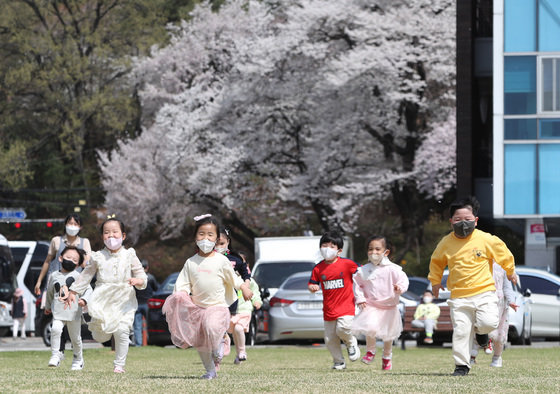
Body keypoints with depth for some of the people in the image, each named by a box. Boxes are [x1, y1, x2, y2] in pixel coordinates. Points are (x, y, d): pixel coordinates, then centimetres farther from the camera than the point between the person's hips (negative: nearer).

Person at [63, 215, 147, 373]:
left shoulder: (129, 256, 5)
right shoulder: (98, 257, 7)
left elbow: (142, 276, 5)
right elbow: (86, 275, 16)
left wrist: (137, 281, -18)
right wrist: (73, 292, 15)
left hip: (124, 301, -1)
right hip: (103, 300, 1)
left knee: (122, 331, -13)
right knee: (101, 336, -7)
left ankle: (119, 365, -1)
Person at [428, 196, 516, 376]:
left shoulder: (485, 240, -4)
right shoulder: (446, 243, 1)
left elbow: (504, 254, 13)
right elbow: (436, 262, 21)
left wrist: (510, 272, 25)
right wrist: (435, 281, 28)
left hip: (484, 291, -1)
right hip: (459, 296, 1)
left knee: (489, 322, -18)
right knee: (460, 331, -5)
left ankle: (479, 330, 19)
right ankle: (462, 365, 6)